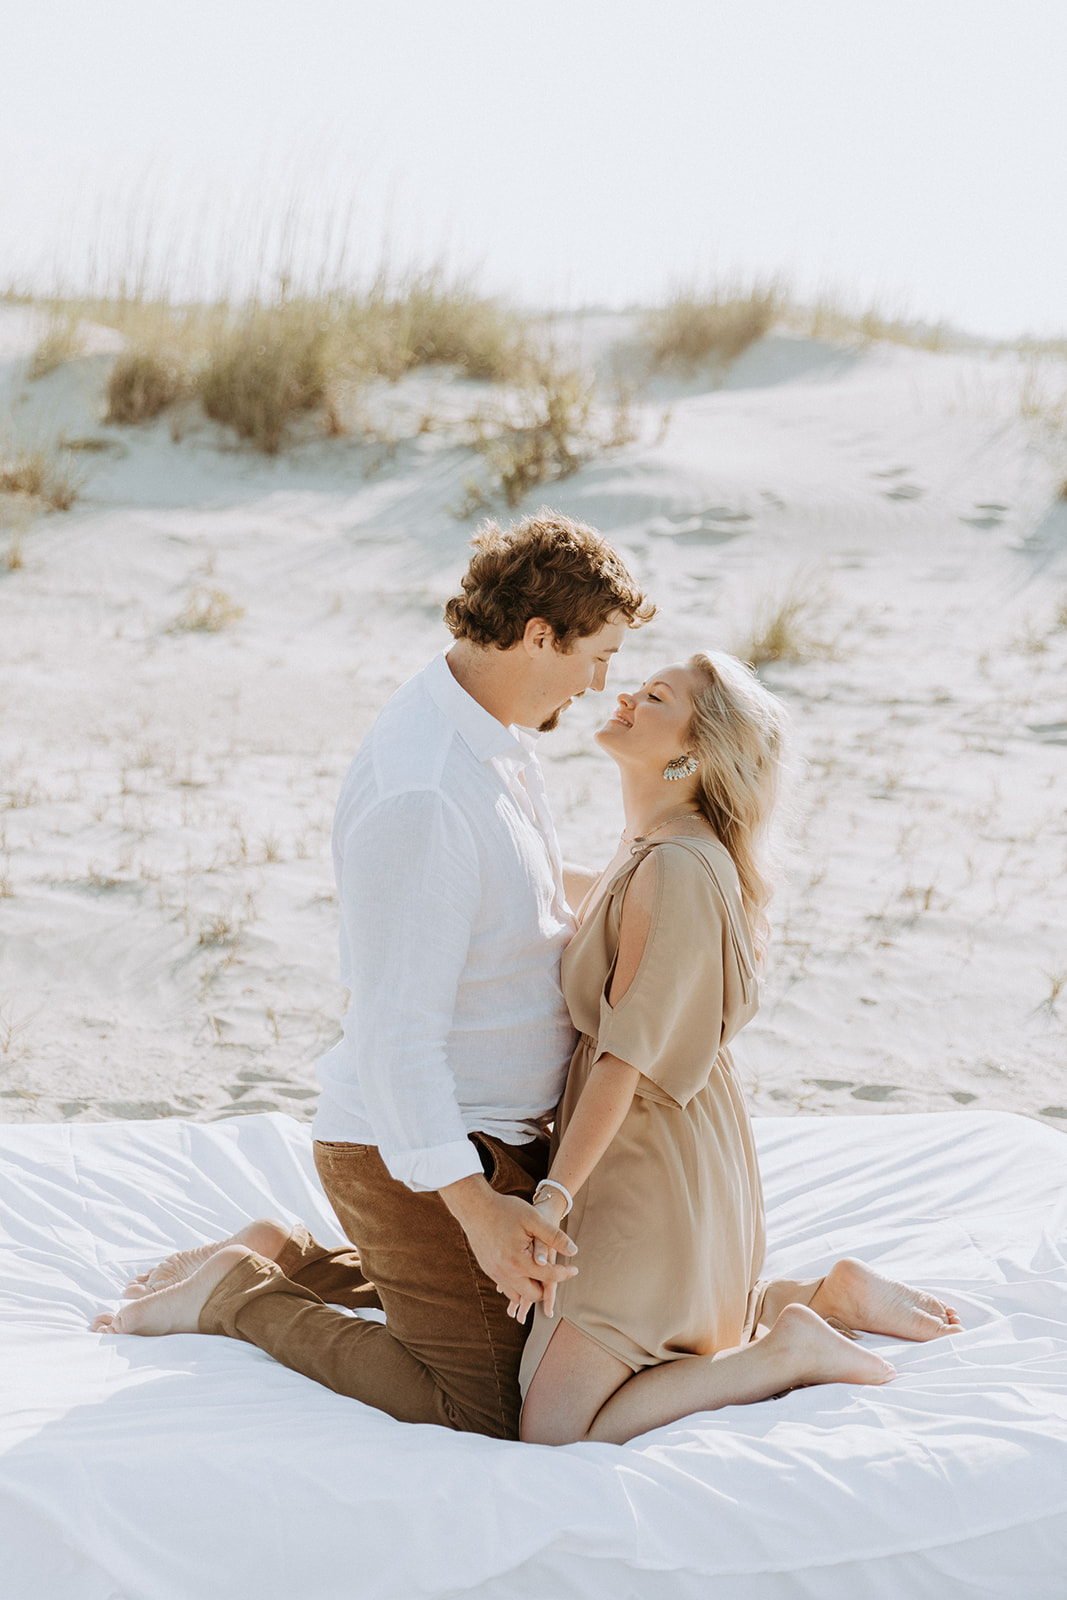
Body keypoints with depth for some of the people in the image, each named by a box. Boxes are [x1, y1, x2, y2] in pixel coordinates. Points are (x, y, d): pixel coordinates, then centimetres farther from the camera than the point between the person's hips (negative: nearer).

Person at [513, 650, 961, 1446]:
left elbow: (630, 1052, -25)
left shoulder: (675, 868, -22)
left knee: (555, 1432, -8)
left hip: (652, 1179, -10)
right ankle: (832, 1298, 24)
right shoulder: (651, 850, 9)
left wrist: (553, 1197, -28)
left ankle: (784, 1354, -4)